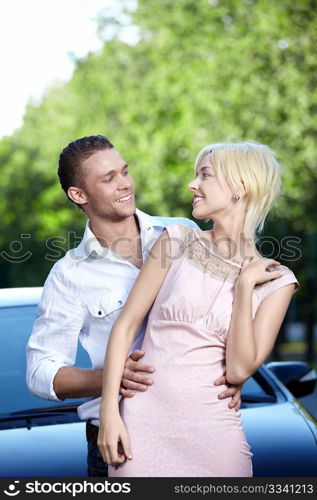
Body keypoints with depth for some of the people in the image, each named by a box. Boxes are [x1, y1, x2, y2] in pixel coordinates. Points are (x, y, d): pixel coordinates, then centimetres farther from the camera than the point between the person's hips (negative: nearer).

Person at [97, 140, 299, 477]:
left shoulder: (274, 281, 2)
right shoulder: (179, 241, 3)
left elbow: (239, 370, -6)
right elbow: (126, 325, 0)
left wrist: (244, 286, -11)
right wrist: (109, 411, -8)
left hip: (211, 432, 0)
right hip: (143, 423, 0)